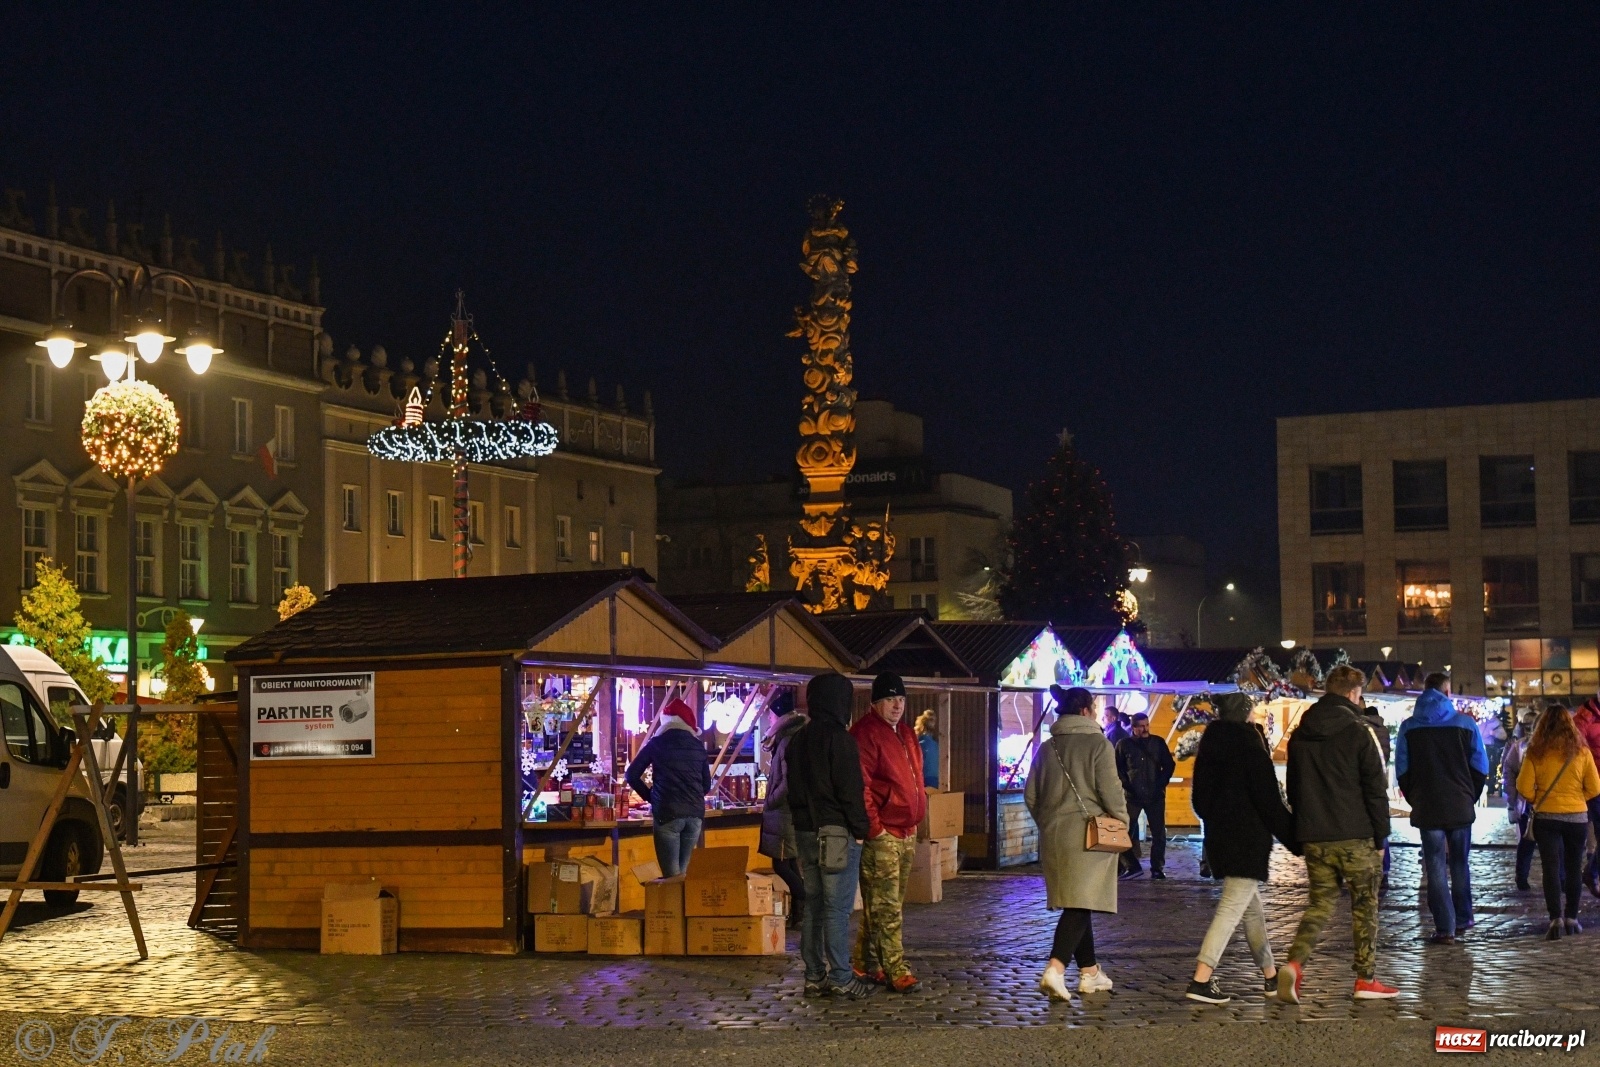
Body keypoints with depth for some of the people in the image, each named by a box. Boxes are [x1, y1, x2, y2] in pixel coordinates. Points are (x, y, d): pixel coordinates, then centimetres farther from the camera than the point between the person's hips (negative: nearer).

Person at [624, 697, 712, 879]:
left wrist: (650, 796, 13)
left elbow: (632, 775, 1)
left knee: (672, 876, -5)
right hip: (695, 813, 3)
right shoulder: (698, 745, 10)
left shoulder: (657, 743, 3)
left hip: (667, 813, -3)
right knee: (682, 872, 11)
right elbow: (706, 785, 16)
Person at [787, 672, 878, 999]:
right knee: (838, 908, -5)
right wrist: (860, 829, -8)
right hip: (837, 833, -8)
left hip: (806, 832, 8)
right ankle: (840, 978, -4)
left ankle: (815, 976, 14)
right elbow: (850, 789, -16)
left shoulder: (798, 741, 13)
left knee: (813, 905, 11)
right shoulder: (840, 739, -13)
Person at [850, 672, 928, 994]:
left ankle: (867, 964, 21)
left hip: (907, 832, 9)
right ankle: (896, 971, -9)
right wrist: (874, 827, -19)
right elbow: (860, 785, -17)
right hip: (882, 834, -9)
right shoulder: (866, 733, -11)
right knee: (887, 907, -8)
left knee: (889, 905, 13)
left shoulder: (906, 732, 17)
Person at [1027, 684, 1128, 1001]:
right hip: (1089, 833, -6)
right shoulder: (1098, 744, -8)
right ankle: (1055, 968, -25)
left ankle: (1089, 972, 23)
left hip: (1054, 834, 6)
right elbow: (1111, 791, -12)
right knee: (1081, 905, -9)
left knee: (1076, 903, 16)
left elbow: (1031, 795, 12)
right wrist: (1121, 821, 3)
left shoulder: (1047, 748, 9)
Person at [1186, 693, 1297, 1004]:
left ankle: (1270, 976, 27)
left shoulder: (1210, 747, 9)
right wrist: (1294, 838, -6)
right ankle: (1201, 980, -18)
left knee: (1253, 909, 18)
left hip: (1219, 836, 8)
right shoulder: (1250, 746, -12)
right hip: (1248, 839, -8)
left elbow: (1200, 799, 15)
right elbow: (1269, 801, -12)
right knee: (1232, 909, -10)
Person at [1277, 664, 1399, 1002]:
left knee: (1320, 901, 10)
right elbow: (1375, 789, -8)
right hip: (1354, 835, -5)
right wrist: (1380, 837, -1)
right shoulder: (1356, 732, -9)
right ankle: (1366, 980, 11)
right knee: (1364, 905, 8)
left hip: (1314, 836, 5)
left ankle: (1295, 964, -11)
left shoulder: (1300, 735, 9)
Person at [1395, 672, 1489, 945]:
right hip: (1461, 808, 1)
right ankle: (1462, 919, 22)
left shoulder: (1409, 727, 1)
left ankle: (1445, 928, -3)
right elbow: (1481, 767, 1)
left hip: (1427, 809, -1)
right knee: (1459, 864, 16)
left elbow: (1401, 770, 0)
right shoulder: (1466, 723, -1)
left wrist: (1415, 800, 9)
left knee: (1436, 868, 0)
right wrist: (1471, 797, 12)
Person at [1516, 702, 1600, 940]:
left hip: (1546, 816, -1)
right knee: (1573, 869, 15)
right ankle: (1571, 918, 20)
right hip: (1577, 817, 1)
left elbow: (1524, 787, -9)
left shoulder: (1536, 751, -7)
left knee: (1551, 869, -1)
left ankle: (1556, 918, -16)